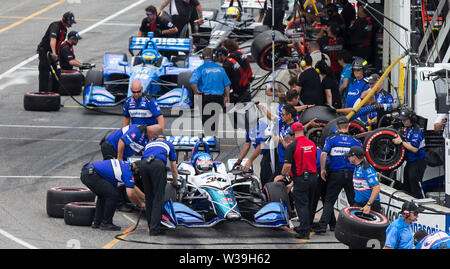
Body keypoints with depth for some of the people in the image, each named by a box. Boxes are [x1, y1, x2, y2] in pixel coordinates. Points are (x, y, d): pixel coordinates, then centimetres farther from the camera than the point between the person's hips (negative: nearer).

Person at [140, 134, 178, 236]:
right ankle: (154, 229, -6)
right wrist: (175, 182, 55)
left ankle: (151, 226, 19)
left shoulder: (149, 144, 39)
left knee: (149, 197, 16)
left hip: (143, 163, 3)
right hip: (158, 163, -3)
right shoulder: (169, 145, 33)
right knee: (158, 198, 0)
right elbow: (174, 168, 38)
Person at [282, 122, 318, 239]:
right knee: (308, 204, 18)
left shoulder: (292, 146, -14)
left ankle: (305, 232, -6)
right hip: (313, 176, 6)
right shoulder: (312, 144, 5)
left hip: (300, 179, -6)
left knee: (301, 205, -2)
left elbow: (287, 165, -17)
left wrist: (283, 175, 4)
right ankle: (305, 226, 29)